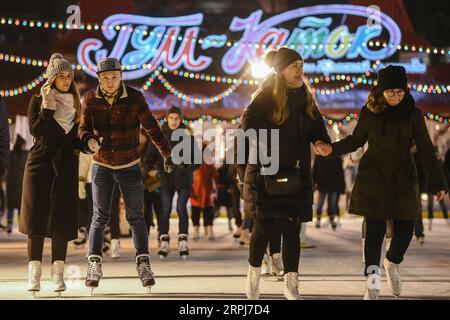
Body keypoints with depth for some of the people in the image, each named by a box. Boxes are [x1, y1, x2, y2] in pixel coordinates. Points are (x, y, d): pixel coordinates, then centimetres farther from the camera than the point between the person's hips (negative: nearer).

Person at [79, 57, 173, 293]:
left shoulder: (134, 98, -10)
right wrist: (89, 139, -27)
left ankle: (143, 264, 7)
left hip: (129, 167, -1)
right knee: (100, 216, 1)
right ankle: (94, 264, 3)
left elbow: (151, 127, -3)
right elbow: (83, 127, -3)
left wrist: (167, 154, 4)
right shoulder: (90, 99, -7)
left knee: (135, 216, 2)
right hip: (102, 166, 1)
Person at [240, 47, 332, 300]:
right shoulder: (267, 95, -6)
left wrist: (321, 142, -5)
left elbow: (316, 125, 16)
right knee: (264, 226, -2)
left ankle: (291, 284, 7)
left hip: (296, 174, 5)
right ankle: (254, 276, 18)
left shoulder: (305, 97, 12)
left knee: (292, 229, 2)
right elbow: (248, 122, -14)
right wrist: (263, 146, -26)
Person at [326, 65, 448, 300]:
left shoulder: (413, 114, -1)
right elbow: (356, 140, 12)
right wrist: (332, 149, -4)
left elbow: (426, 151, 1)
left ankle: (392, 263, 29)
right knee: (375, 229, -6)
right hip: (374, 179, -1)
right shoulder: (369, 113, -1)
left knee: (405, 228, -3)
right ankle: (372, 284, -1)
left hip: (403, 180, 1)